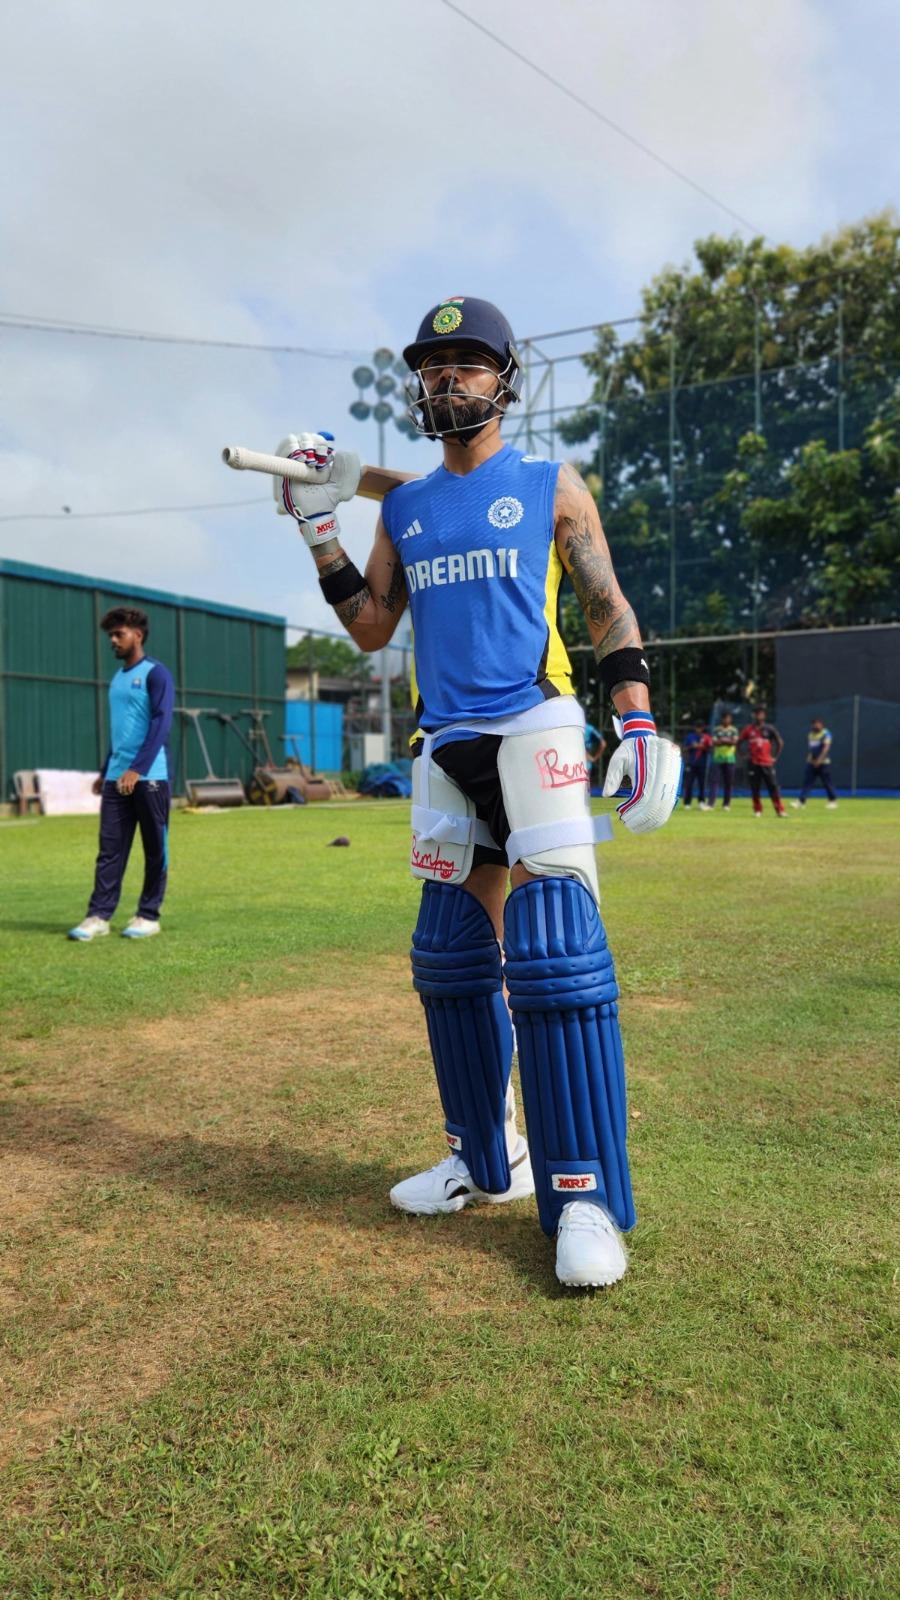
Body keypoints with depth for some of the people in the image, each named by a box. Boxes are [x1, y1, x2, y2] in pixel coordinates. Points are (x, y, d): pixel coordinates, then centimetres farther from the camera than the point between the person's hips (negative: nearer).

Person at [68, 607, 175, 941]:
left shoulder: (156, 673, -5)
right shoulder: (117, 678, 18)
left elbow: (161, 724, -14)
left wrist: (137, 770, -21)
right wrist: (105, 772, 21)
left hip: (150, 777, -7)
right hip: (116, 779, 7)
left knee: (155, 849, 2)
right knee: (110, 848, 3)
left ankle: (149, 916, 9)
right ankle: (99, 916, 5)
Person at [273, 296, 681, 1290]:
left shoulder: (552, 487, 7)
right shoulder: (403, 509, 18)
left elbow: (610, 612, 2)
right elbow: (370, 629, 15)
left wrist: (640, 725, -9)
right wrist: (319, 526, 8)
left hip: (535, 733, -5)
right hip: (445, 749, 5)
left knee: (555, 956, -15)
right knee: (449, 960, 7)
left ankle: (585, 1196, -6)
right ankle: (486, 1162, 22)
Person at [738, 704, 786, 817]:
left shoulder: (769, 728, 3)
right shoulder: (748, 729, 4)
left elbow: (780, 742, 8)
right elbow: (738, 742, 13)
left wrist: (775, 757, 5)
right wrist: (744, 755, 7)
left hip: (767, 763, -1)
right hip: (753, 763, 1)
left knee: (773, 787, -5)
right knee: (755, 789, 3)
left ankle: (780, 810, -4)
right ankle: (757, 810, 13)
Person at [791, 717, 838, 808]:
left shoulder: (825, 734, -8)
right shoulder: (810, 734, 12)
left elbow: (826, 747, -18)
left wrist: (819, 760, -25)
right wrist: (809, 758, 9)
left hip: (823, 762, -6)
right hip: (811, 763, 6)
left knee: (826, 782, 0)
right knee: (807, 781, -1)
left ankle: (833, 800, 15)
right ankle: (801, 800, -5)